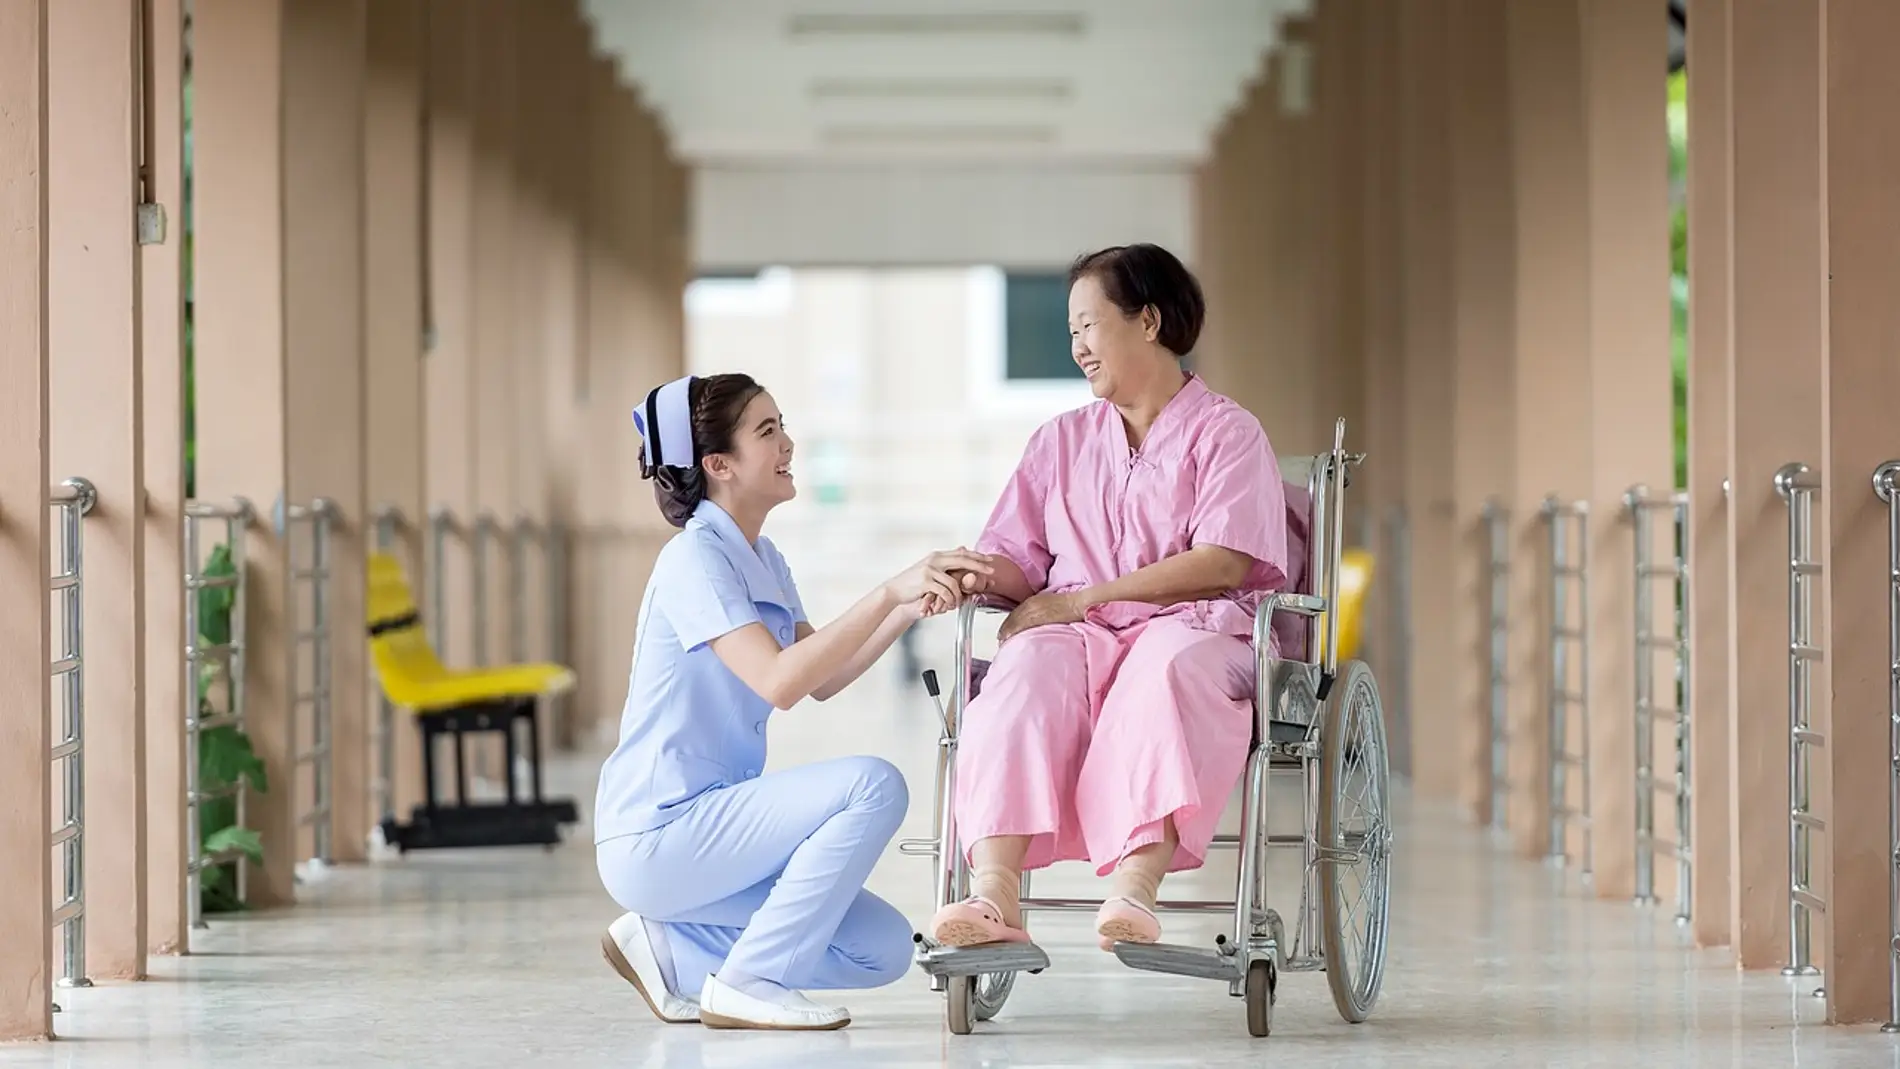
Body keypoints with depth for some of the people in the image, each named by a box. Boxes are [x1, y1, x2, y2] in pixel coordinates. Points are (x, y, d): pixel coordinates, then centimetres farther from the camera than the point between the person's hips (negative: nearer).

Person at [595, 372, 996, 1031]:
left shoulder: (760, 559, 14)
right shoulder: (695, 557, -15)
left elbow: (822, 680, 8)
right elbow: (779, 681, -27)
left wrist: (910, 610, -6)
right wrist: (888, 593, -30)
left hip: (708, 821, 9)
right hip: (656, 837, -9)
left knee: (885, 950, 3)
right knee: (873, 786, -23)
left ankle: (668, 949, 11)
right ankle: (745, 982, -14)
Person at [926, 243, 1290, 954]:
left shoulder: (1226, 433, 10)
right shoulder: (1060, 441, 26)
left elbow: (1224, 563, -6)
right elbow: (1018, 559, 17)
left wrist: (1084, 598, -12)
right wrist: (980, 578, -10)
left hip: (1192, 630, -3)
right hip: (1079, 633, 3)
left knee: (1164, 669, -41)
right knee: (1028, 667, -34)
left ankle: (1133, 888, -58)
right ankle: (994, 895, -52)